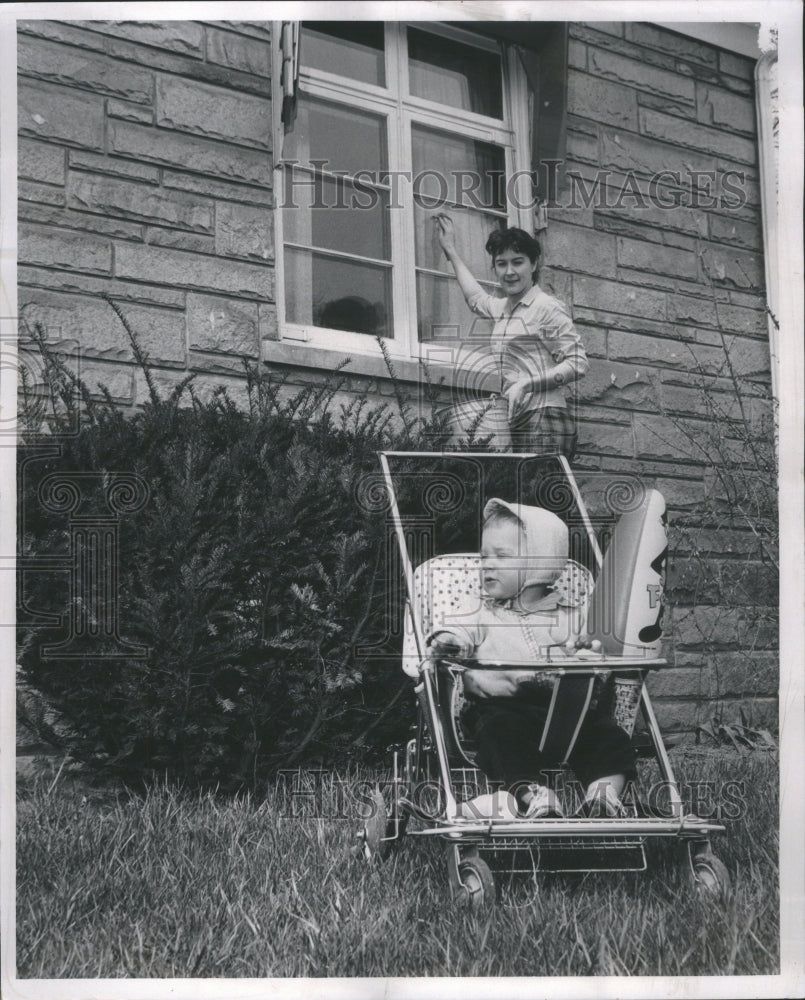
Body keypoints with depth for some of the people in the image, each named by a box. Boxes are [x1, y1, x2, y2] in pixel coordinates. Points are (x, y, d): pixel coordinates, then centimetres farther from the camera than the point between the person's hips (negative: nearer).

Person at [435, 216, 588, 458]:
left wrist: (526, 384, -18)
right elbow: (476, 298, 43)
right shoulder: (503, 308, 20)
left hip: (544, 419, -7)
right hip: (517, 421, 7)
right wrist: (450, 250, 51)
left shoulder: (547, 307, -3)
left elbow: (578, 363, -9)